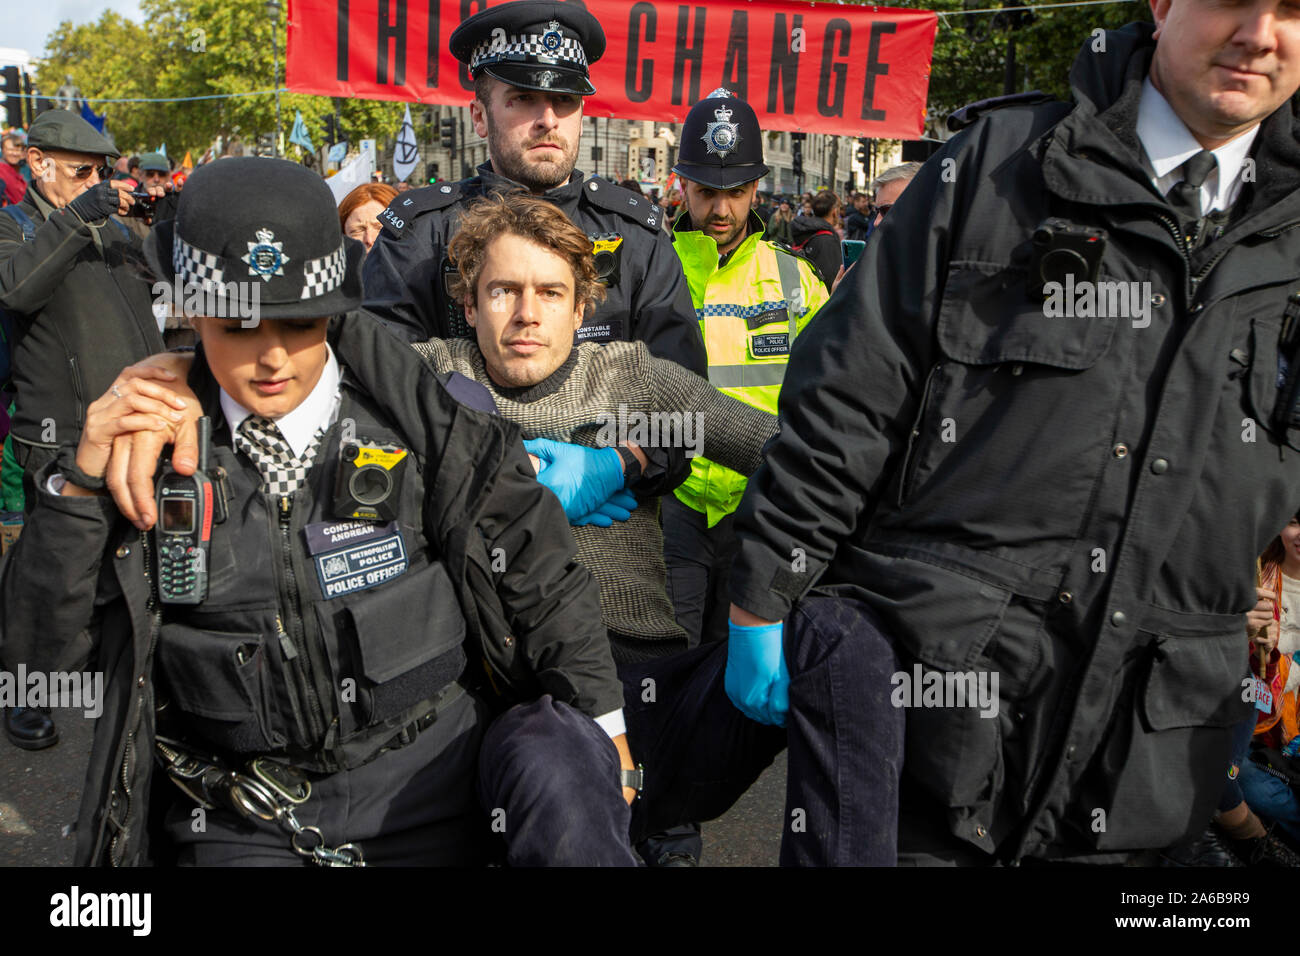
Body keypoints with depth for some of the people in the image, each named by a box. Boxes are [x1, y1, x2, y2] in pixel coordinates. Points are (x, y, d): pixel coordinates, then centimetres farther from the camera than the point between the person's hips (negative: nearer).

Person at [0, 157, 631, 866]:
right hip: (240, 821, 1)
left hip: (423, 789, 0)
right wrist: (82, 478, -15)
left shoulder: (421, 421, -9)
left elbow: (541, 577, -1)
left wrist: (601, 727, 4)